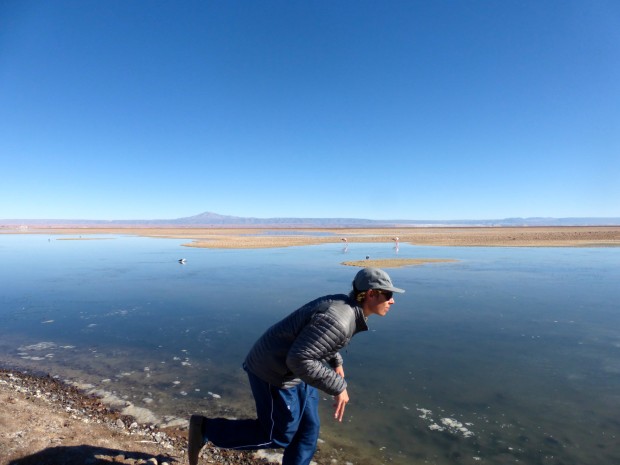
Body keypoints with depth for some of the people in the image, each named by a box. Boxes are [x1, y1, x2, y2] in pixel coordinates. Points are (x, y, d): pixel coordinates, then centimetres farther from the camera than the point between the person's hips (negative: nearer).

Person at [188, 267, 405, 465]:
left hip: (289, 367, 10)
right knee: (278, 437, 8)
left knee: (308, 428, 16)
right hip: (274, 371, -10)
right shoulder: (338, 320, -30)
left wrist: (336, 361, 18)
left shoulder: (343, 305, 1)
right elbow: (299, 360, -30)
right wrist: (338, 387, -22)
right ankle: (205, 428, 17)